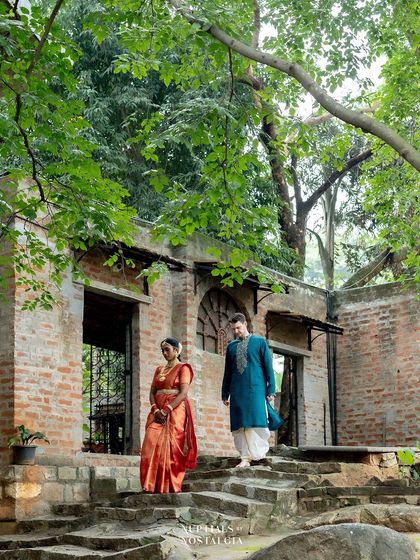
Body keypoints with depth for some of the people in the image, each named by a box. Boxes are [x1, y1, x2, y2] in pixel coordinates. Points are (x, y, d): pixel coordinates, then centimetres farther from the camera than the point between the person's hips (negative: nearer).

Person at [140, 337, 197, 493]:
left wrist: (166, 410, -17)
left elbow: (183, 393, -11)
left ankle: (172, 488, -8)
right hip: (157, 413, 6)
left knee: (171, 450, -10)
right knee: (151, 448, -7)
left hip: (175, 412, -6)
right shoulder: (159, 370, 20)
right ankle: (152, 487, -8)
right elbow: (152, 392, 12)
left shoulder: (183, 368, 1)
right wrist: (155, 410, -7)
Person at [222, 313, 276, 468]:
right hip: (237, 391, 3)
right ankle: (246, 458, 3)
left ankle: (260, 452, 9)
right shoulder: (231, 346, 14)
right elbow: (227, 372, 18)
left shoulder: (260, 342, 4)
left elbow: (268, 367, 3)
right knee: (240, 426, -1)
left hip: (256, 389, -3)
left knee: (257, 422, -9)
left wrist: (271, 390, -3)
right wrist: (225, 393, 15)